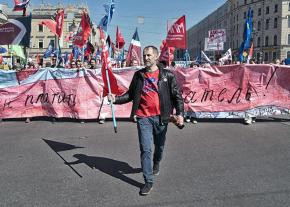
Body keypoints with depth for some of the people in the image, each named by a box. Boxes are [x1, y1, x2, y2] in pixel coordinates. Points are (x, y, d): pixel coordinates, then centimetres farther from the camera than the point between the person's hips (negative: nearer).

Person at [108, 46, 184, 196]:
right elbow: (130, 95, 11)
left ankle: (156, 164, 50)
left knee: (159, 146, 18)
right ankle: (148, 181, 6)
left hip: (161, 117, 0)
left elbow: (177, 95, -1)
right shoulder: (139, 75, 7)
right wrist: (116, 99, -5)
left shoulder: (167, 75, -1)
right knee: (145, 149, -3)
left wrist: (179, 113, -13)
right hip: (143, 117, 1)